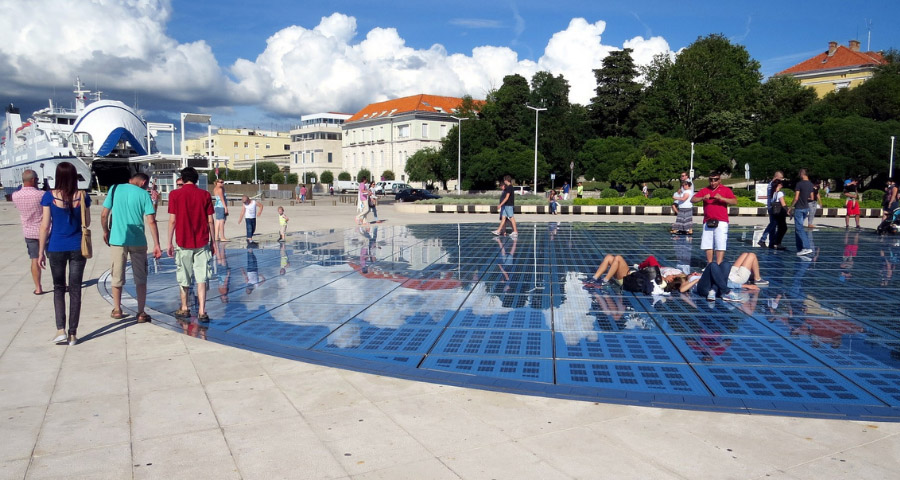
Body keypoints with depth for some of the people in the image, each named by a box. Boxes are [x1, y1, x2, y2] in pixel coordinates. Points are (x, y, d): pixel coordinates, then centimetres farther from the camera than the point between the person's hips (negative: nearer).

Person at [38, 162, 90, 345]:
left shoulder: (49, 196, -7)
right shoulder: (83, 196, -4)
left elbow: (45, 226, -5)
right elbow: (87, 223, 4)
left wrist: (41, 252, 2)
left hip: (56, 248, 0)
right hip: (78, 248, 1)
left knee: (59, 288, 14)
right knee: (75, 290, 7)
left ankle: (61, 330, 4)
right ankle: (73, 333, 10)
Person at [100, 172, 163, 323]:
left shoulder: (115, 189, 3)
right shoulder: (143, 194, -2)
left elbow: (104, 215, 2)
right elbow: (151, 221, -8)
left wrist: (106, 232, 19)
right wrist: (156, 245, -6)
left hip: (117, 239, 2)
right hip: (137, 240, -1)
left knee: (117, 276, 14)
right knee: (140, 278, 8)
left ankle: (117, 310, 24)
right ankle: (141, 313, 8)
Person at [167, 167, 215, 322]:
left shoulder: (175, 195, -2)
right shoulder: (205, 195, 1)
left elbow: (172, 220, -4)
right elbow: (210, 221, 2)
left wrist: (169, 243, 4)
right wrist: (213, 242, 10)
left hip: (183, 242, 0)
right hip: (202, 242, 1)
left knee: (183, 278, 13)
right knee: (201, 278, 1)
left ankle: (184, 309, 26)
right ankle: (202, 312, -5)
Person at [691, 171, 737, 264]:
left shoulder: (726, 190, 5)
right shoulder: (704, 190, 13)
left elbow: (735, 201, -7)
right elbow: (692, 200, 5)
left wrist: (722, 198, -19)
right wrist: (703, 198, -12)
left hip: (721, 222, -3)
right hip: (707, 222, 4)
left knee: (720, 246, -8)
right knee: (708, 245, 4)